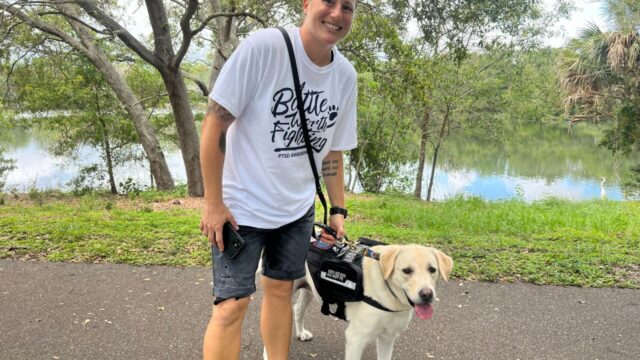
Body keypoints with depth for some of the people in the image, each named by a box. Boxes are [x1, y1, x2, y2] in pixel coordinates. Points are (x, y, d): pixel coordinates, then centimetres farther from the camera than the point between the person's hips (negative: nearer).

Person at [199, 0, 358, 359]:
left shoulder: (346, 76, -2)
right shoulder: (263, 46, -20)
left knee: (281, 289, 16)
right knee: (233, 303, -2)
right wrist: (213, 203, -15)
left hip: (298, 209, 5)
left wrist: (338, 209, 9)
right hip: (242, 206, -5)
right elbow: (215, 122, -17)